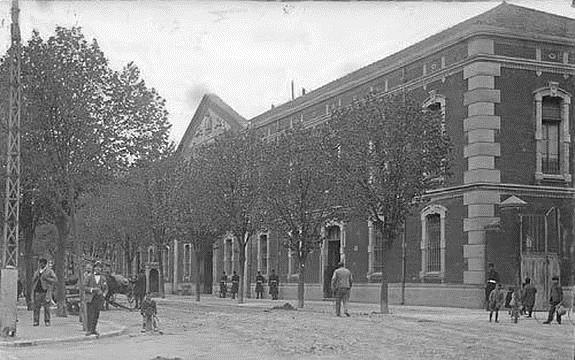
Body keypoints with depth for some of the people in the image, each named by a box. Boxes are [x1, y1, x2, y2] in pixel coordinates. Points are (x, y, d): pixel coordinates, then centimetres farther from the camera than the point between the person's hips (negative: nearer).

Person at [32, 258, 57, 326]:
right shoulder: (36, 272, 20)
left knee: (46, 307, -5)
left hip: (46, 291, -4)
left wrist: (46, 278, -15)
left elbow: (55, 279, -4)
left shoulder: (50, 271, 5)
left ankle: (47, 321, 0)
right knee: (36, 307, -1)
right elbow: (33, 281, 24)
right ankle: (36, 321, 3)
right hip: (37, 292, 4)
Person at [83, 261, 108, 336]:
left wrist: (103, 294, -5)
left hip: (99, 298, 3)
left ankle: (93, 329, 11)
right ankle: (89, 330, -5)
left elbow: (106, 288, 14)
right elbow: (84, 287, -4)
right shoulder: (89, 277, -1)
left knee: (96, 314, 3)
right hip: (90, 298, -3)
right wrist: (92, 289, -19)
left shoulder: (103, 278, 8)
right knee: (90, 314, -7)